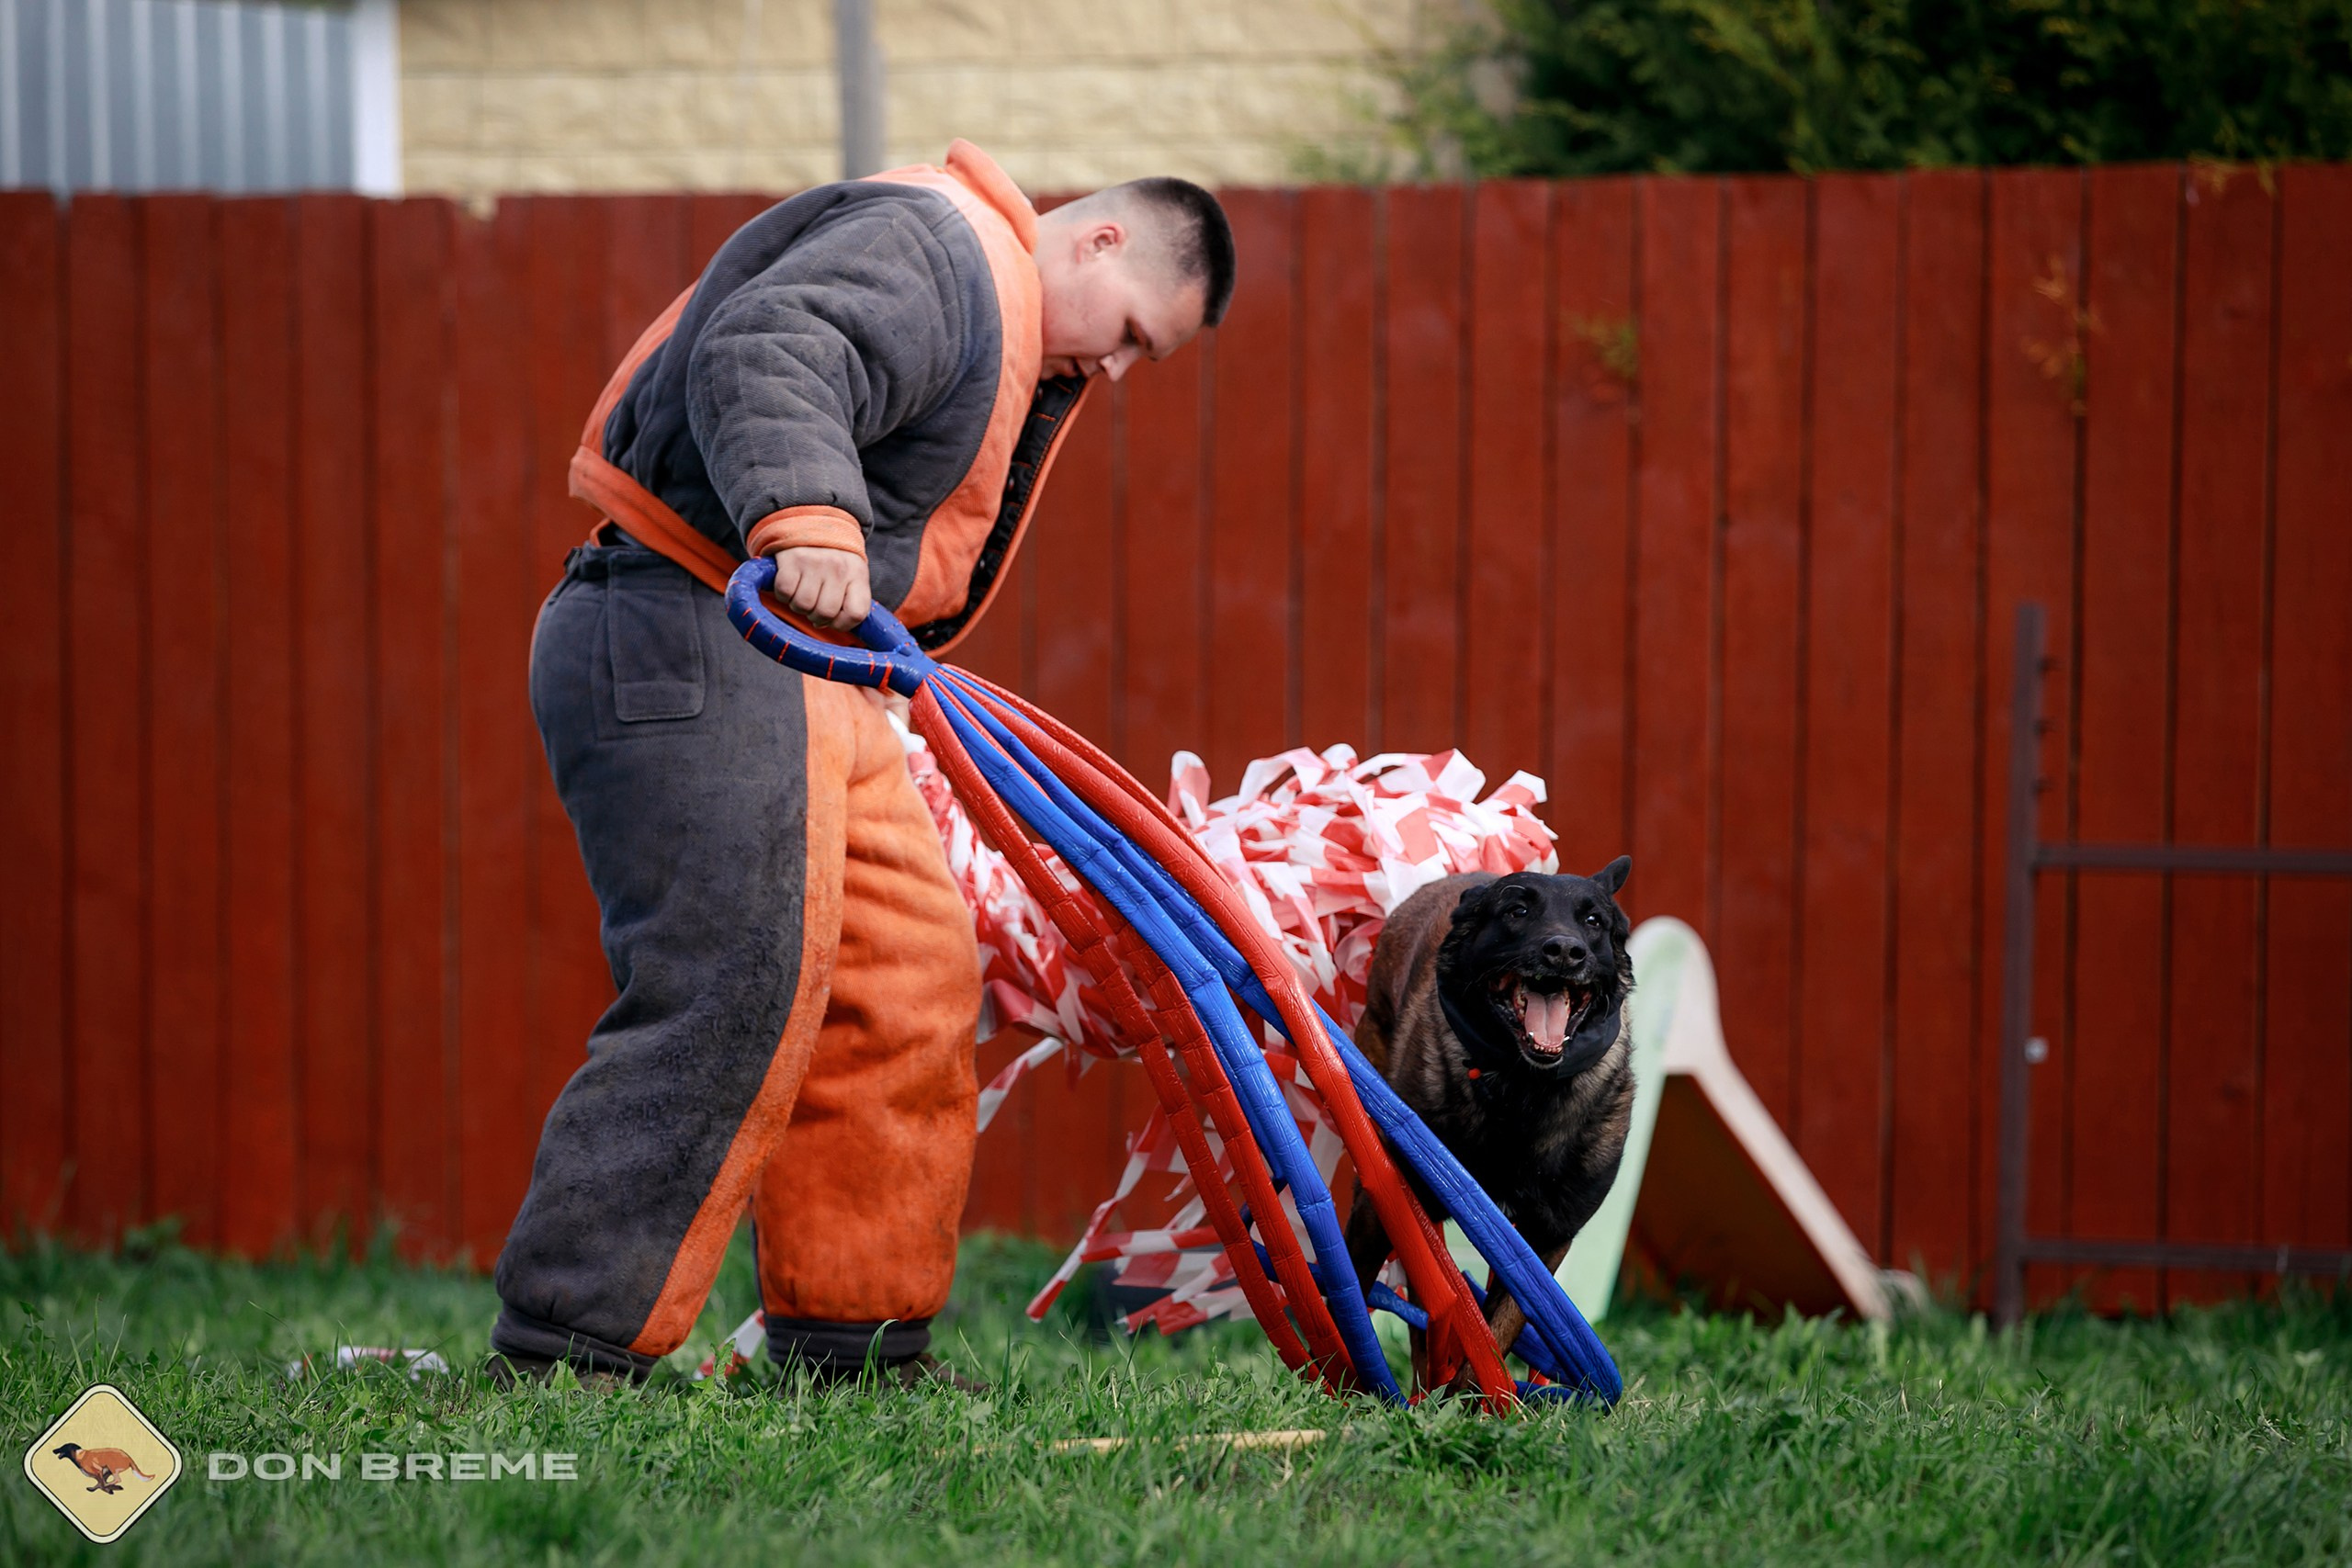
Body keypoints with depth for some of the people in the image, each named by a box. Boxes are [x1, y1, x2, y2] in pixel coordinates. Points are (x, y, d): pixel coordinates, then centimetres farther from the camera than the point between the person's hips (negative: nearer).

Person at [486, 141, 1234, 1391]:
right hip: (689, 649, -11)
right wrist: (806, 520, -42)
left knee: (905, 975, 11)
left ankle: (852, 1341, 17)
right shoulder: (938, 253, -10)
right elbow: (765, 359, -29)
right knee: (731, 991, -16)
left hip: (795, 666, 11)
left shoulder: (1008, 334, 24)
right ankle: (566, 1351, -14)